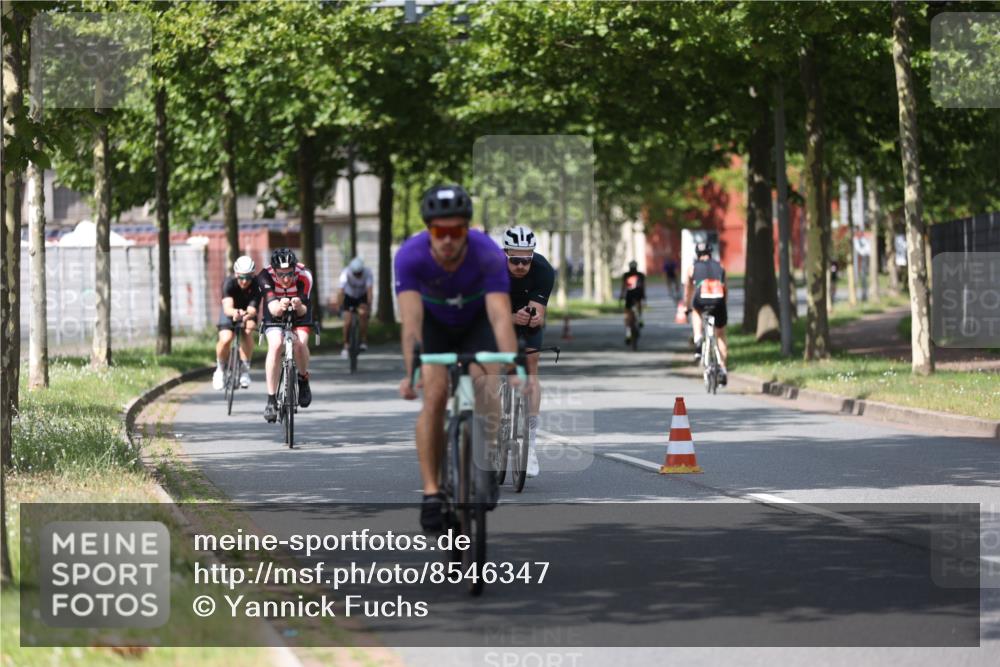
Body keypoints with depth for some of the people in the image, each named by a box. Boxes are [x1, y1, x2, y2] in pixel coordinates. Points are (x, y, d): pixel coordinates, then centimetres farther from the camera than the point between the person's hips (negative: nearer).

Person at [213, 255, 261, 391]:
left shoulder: (256, 287, -27)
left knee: (247, 331, -32)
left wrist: (247, 315, -61)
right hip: (230, 313, 0)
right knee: (225, 339, -25)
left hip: (247, 314, 0)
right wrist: (235, 312, -64)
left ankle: (245, 368, -17)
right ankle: (220, 369, 3)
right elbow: (227, 308, -41)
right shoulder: (229, 283, -28)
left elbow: (252, 310, -37)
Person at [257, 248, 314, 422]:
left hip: (299, 317, 0)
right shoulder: (265, 276, -31)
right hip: (275, 317, 0)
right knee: (275, 345, -27)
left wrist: (299, 306, -55)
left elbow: (304, 310, -31)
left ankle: (303, 380, 1)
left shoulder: (304, 276, -30)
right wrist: (279, 307, -63)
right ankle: (271, 400, -21)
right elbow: (272, 308, -40)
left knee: (300, 343, -29)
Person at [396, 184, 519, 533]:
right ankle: (431, 493, -15)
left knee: (485, 384, -22)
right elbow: (410, 319, -42)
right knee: (434, 395, -18)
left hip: (477, 319, 0)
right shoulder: (410, 256, -34)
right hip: (434, 323, 0)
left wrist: (514, 368, -56)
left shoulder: (489, 255, -35)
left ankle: (486, 465, -2)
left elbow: (501, 316, -43)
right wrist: (410, 372, -55)